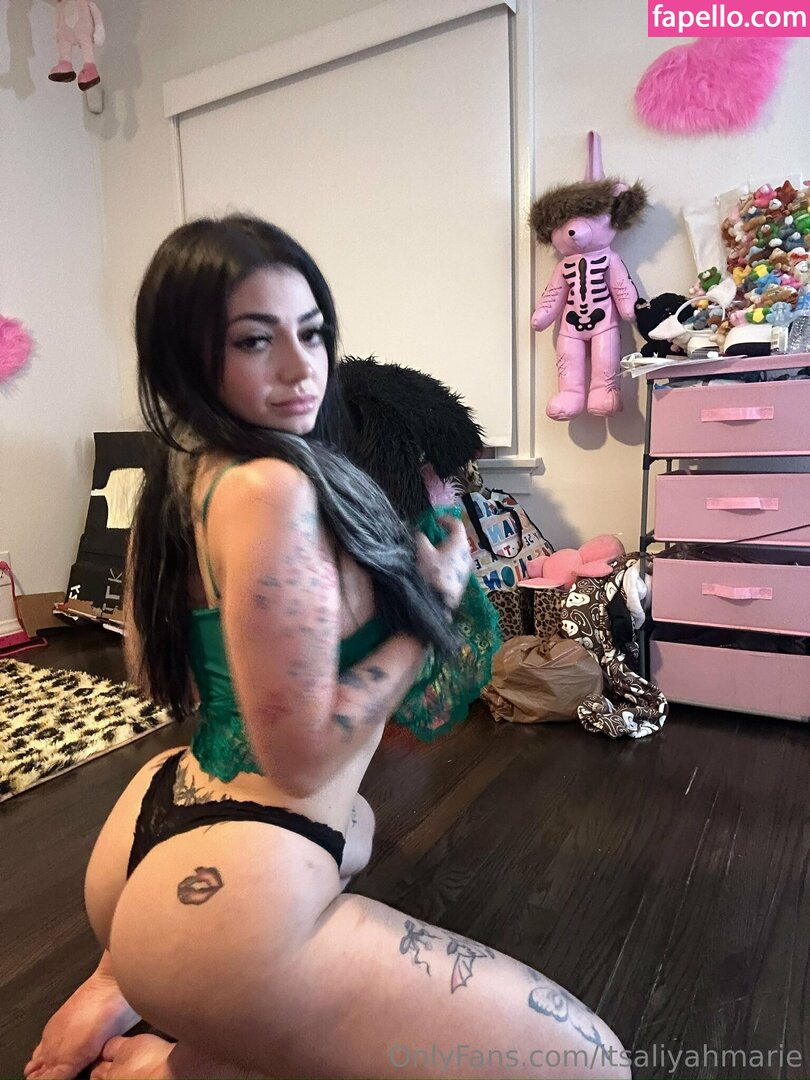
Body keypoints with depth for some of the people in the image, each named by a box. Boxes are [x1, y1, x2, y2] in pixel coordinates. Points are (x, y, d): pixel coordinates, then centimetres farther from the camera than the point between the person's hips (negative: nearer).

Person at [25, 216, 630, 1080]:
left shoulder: (178, 480, 5)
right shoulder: (272, 489, -23)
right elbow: (302, 757, -22)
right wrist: (437, 598, -10)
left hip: (158, 819, 10)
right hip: (220, 902, -10)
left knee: (351, 821, 43)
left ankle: (113, 985, 25)